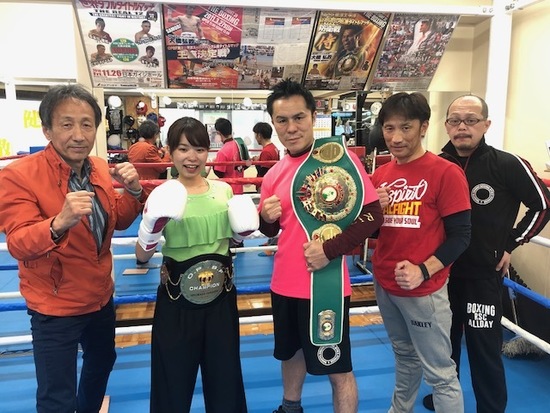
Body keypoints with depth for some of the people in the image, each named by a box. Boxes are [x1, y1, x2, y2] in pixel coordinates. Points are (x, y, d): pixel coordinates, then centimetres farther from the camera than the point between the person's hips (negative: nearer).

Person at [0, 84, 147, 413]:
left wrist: (134, 191, -14)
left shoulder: (100, 168, -3)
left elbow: (118, 222, 5)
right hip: (55, 307, -7)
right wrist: (59, 223, -45)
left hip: (100, 296, 7)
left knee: (102, 361, 31)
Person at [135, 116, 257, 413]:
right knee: (175, 376, 12)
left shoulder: (223, 190, 0)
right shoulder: (163, 196, -10)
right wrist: (152, 228, -26)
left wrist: (245, 229, -3)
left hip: (221, 294, 3)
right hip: (177, 299, -3)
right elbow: (142, 256, -9)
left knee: (224, 372, 17)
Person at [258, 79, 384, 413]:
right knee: (291, 352, 26)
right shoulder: (274, 174, 4)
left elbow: (372, 215, -14)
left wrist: (331, 249, -24)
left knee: (337, 368, 9)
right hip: (285, 283, 6)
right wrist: (267, 217, -7)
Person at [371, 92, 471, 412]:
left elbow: (460, 236, -13)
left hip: (424, 290, -6)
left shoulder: (446, 173, -13)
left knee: (439, 371, 6)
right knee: (405, 355, 25)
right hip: (384, 284, 6)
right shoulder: (380, 175, 5)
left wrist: (422, 271, -23)